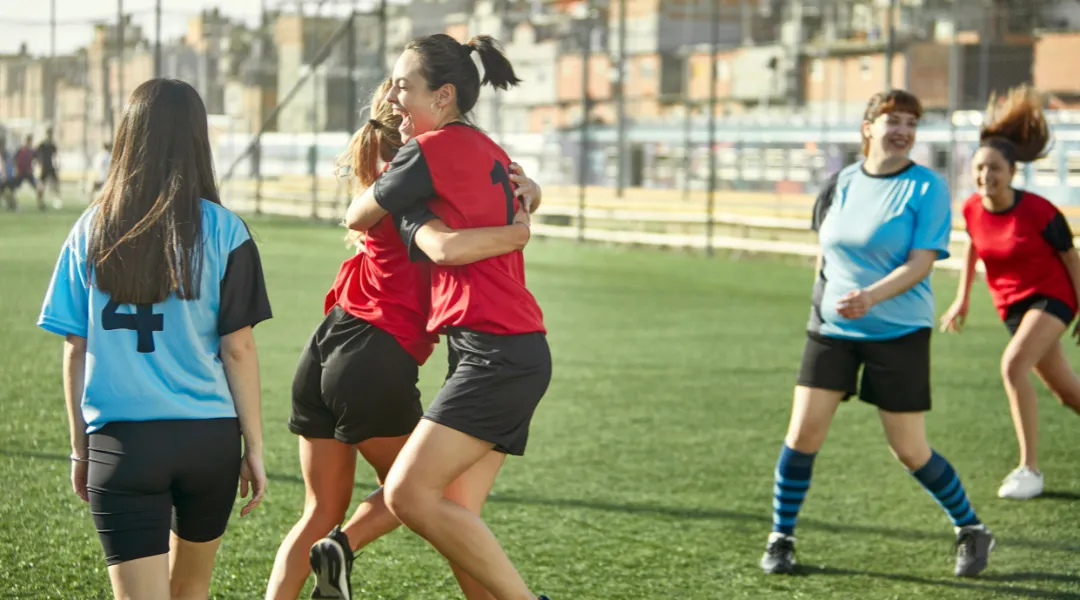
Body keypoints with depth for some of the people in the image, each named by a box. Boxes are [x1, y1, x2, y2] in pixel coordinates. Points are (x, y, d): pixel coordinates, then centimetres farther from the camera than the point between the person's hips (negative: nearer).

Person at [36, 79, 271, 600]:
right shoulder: (221, 231, -3)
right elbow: (238, 348, -3)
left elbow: (75, 351, 3)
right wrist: (253, 446, 5)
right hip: (209, 438, 1)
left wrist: (80, 448, 12)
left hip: (122, 440, -1)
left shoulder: (92, 230, 1)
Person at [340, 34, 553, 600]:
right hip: (521, 352, 10)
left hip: (494, 352, -10)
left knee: (408, 494, -14)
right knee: (456, 515, 6)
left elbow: (357, 217, 6)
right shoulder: (490, 152, 20)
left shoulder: (431, 149, -7)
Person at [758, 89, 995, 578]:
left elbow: (920, 263, -17)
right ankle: (781, 538, 10)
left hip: (898, 334, -4)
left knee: (910, 451, 0)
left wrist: (870, 296, -31)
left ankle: (971, 532, 22)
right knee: (803, 432, -5)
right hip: (830, 329, 4)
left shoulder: (927, 188, -9)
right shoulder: (841, 182, 5)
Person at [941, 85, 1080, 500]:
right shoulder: (972, 209, -8)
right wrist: (963, 298, 14)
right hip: (1012, 305, 5)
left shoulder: (1038, 211, -22)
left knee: (1013, 364, -27)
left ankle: (1030, 469, -19)